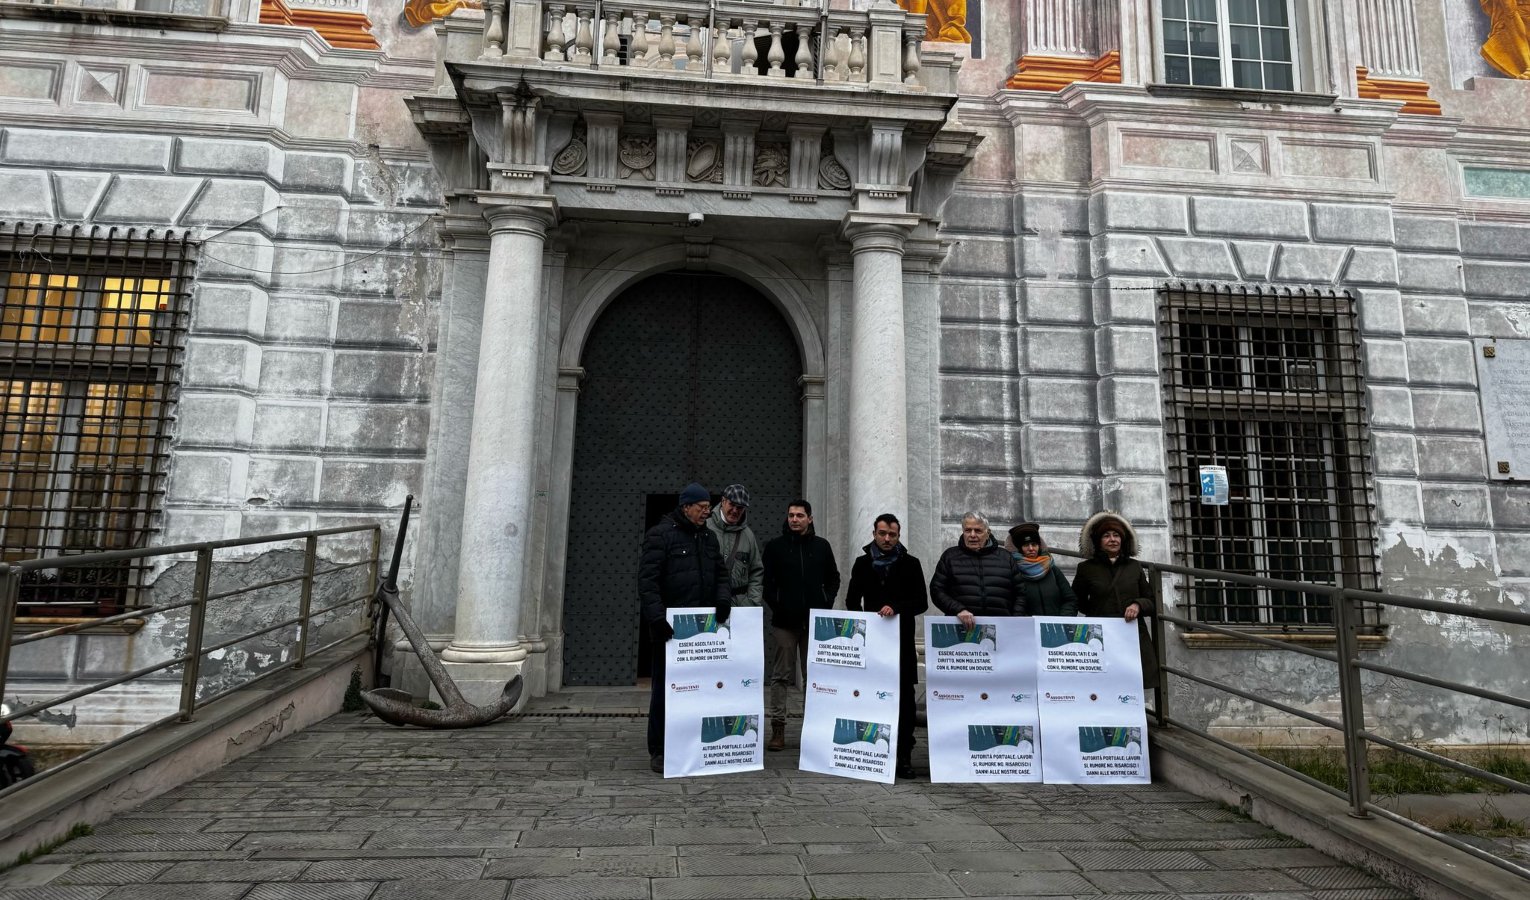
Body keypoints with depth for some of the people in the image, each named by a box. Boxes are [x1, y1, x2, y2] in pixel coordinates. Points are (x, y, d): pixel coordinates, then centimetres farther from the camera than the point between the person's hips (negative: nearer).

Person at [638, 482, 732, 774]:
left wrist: (723, 598, -3)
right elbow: (647, 580, -12)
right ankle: (659, 752, 14)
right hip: (669, 627, -6)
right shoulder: (660, 534, -6)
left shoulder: (709, 537, 14)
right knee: (665, 687, 3)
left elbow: (720, 574, 18)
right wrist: (657, 617, -21)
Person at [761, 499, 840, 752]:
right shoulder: (775, 547, 3)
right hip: (784, 622, -2)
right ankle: (778, 728, 9)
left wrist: (827, 604, 4)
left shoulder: (822, 546, 8)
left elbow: (833, 578, 16)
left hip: (814, 621, 2)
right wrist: (775, 606, -8)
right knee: (781, 676, 2)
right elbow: (767, 581, 2)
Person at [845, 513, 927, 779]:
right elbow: (852, 601, 15)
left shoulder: (910, 563, 5)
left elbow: (921, 602, 0)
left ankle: (904, 757, 6)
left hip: (902, 639, -1)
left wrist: (896, 608, -15)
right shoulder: (863, 563, 10)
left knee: (904, 697, -1)